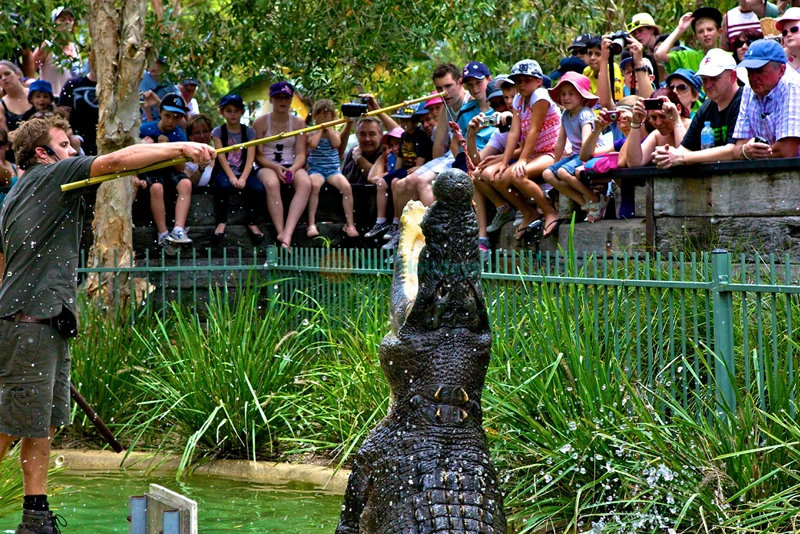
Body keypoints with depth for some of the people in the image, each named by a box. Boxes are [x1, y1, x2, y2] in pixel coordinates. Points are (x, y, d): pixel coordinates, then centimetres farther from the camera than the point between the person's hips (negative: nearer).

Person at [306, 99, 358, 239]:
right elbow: (313, 144, -15)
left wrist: (328, 127, -3)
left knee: (346, 187, -27)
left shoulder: (334, 132, 12)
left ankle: (350, 224, -19)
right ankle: (311, 224, -34)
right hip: (316, 169, -2)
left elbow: (336, 143, -10)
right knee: (314, 185, -36)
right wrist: (320, 128, -2)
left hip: (333, 169, 2)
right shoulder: (311, 133, 7)